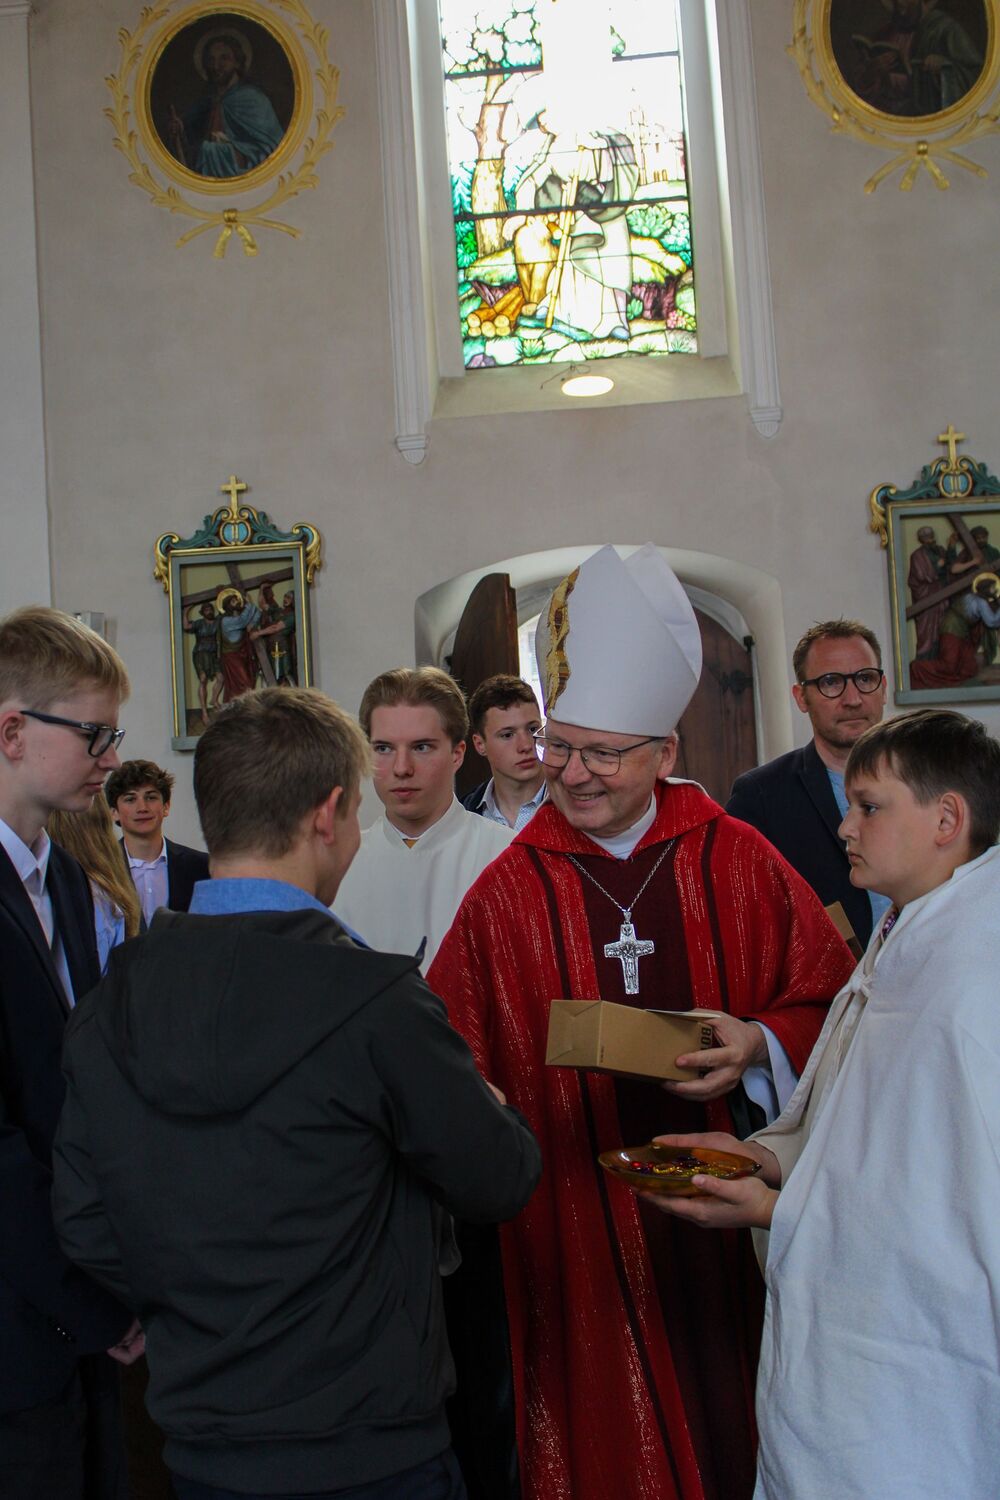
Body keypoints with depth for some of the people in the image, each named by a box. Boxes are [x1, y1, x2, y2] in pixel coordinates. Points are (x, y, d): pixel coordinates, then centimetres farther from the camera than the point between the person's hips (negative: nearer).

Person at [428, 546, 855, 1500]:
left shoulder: (739, 863, 1)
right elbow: (455, 1055, 2)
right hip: (576, 1217, 0)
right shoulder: (506, 894, 1)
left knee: (731, 1422, 10)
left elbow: (825, 995, 3)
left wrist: (759, 1048, -14)